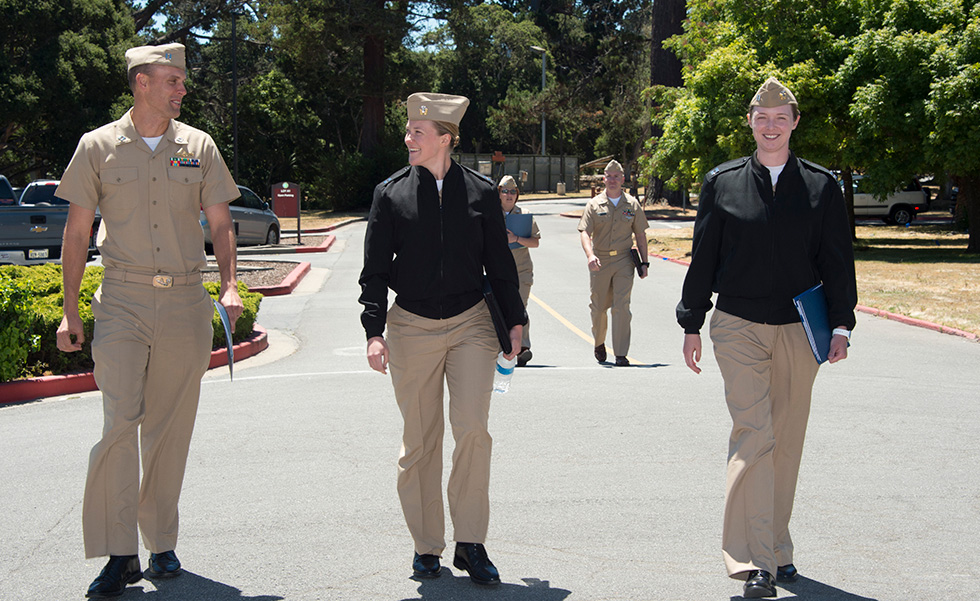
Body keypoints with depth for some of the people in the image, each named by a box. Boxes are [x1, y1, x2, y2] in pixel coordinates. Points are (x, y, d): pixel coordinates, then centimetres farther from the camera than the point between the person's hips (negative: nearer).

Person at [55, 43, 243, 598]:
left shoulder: (198, 146, 9)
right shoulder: (98, 147, 4)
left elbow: (221, 224, 10)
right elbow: (78, 232, 6)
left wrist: (230, 286, -6)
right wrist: (70, 312, 1)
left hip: (186, 302, 2)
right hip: (122, 302, -2)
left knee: (171, 428, 6)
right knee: (120, 422, -12)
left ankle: (162, 544, 18)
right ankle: (120, 555, -6)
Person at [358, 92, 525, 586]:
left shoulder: (481, 192, 2)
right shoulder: (390, 193, 1)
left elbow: (500, 264, 10)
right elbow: (375, 270, 1)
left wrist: (515, 322, 9)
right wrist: (374, 332, -7)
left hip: (470, 324, 0)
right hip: (412, 327, 0)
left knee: (473, 429, -10)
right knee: (420, 441, 5)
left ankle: (470, 543, 3)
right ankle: (426, 545, 18)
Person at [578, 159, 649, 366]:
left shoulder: (632, 205, 7)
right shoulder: (595, 204, 3)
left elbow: (640, 235, 12)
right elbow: (584, 232, -6)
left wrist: (644, 262, 6)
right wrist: (590, 255, -24)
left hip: (624, 261, 0)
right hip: (599, 262, 0)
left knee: (622, 307, -9)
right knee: (598, 306, 9)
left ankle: (621, 354, -7)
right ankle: (599, 343, 33)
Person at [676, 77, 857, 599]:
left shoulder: (821, 186, 6)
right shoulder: (722, 182, 4)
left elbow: (837, 260, 7)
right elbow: (703, 257, 7)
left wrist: (841, 325, 0)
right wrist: (691, 325, 6)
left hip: (798, 330, 2)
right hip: (738, 327, -2)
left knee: (787, 442, 9)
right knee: (754, 435, -13)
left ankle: (777, 550, 23)